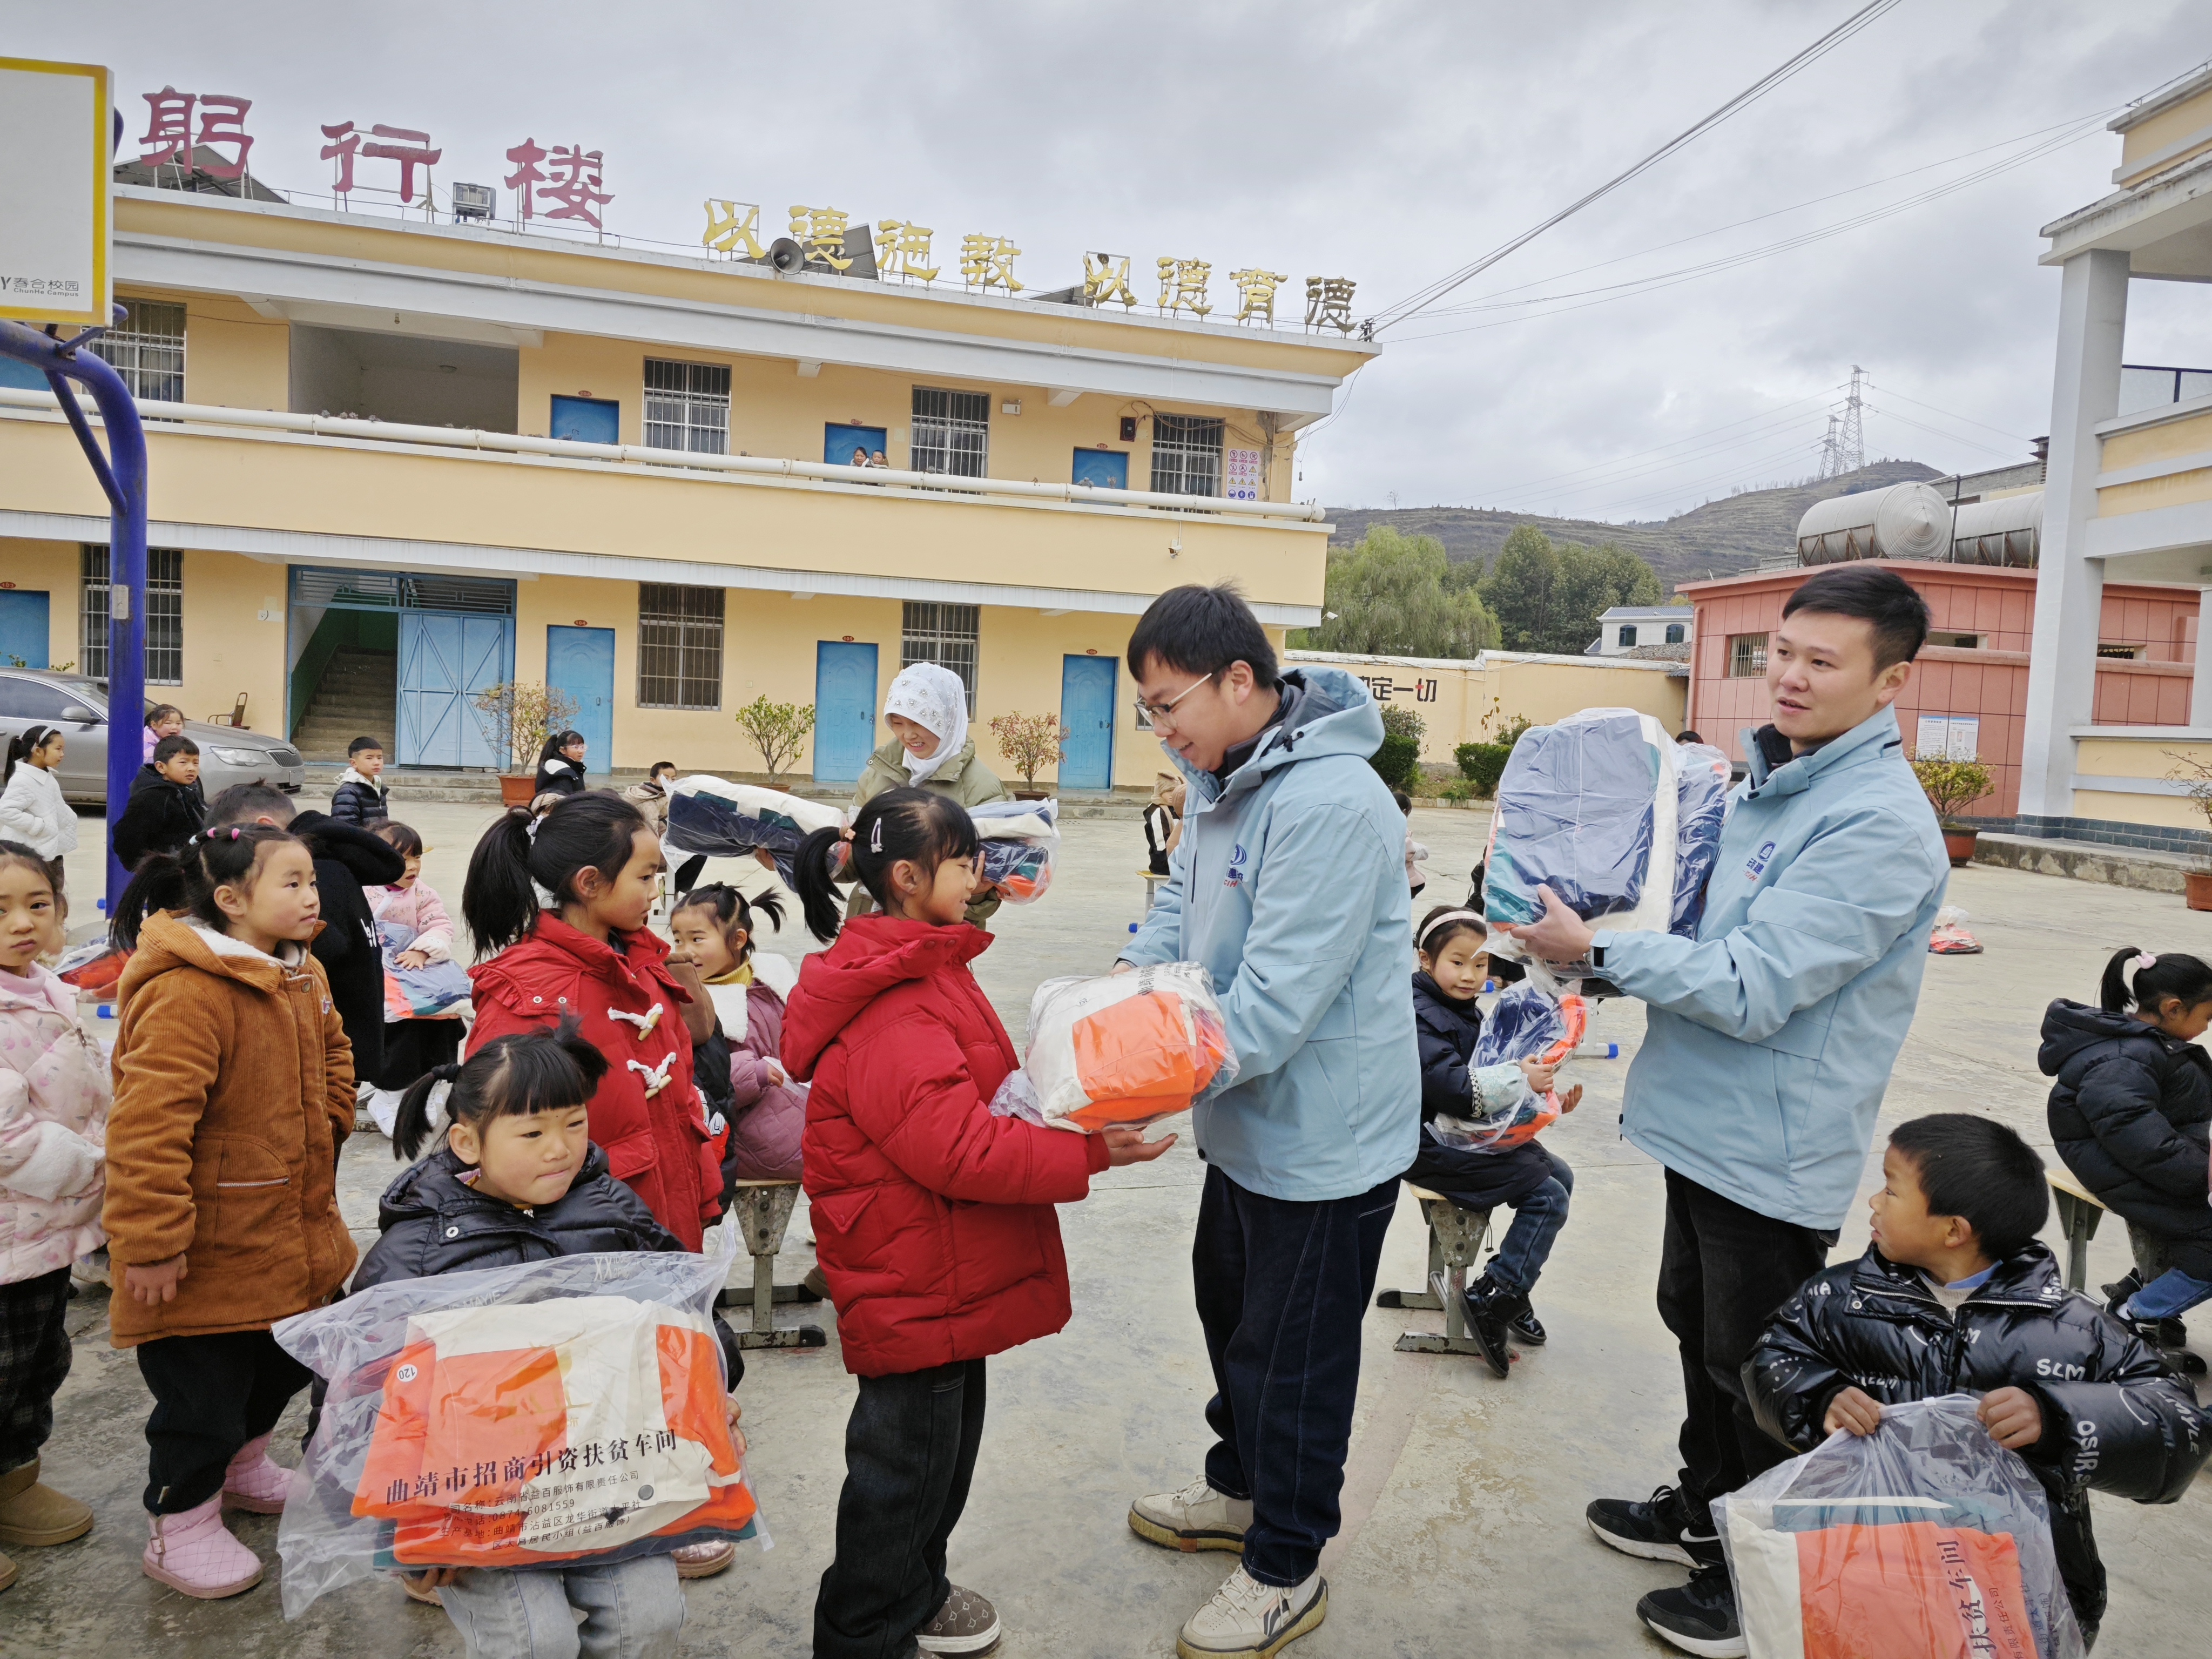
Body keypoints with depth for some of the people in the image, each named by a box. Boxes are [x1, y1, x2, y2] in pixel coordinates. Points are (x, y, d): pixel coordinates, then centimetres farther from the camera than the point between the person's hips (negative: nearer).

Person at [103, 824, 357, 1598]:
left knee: (284, 1360, 24)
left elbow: (330, 1063, 21)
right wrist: (152, 1241, -25)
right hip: (207, 1250, -9)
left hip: (290, 1236, 9)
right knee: (203, 1386, 6)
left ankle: (241, 1465, 49)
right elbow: (147, 1127, -28)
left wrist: (323, 1139, 11)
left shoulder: (302, 977, 4)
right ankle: (180, 1527, 28)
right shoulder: (184, 996, -27)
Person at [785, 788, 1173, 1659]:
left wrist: (1061, 1108, 4)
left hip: (948, 1275, 11)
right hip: (911, 1287, -11)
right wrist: (1088, 1153, -28)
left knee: (947, 1434, 25)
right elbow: (961, 1152, -30)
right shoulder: (889, 1015, -27)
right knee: (905, 1459, 8)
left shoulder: (924, 969, 8)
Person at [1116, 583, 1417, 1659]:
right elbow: (1182, 901, 9)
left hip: (1323, 1138, -9)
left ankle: (1286, 1572, 32)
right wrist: (1126, 982, -10)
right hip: (1250, 1122, 10)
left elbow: (1274, 1005, -34)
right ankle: (1241, 1489, 50)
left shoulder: (1329, 806, -31)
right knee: (1230, 1307, 26)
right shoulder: (1221, 779, 2)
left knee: (1290, 1359, 9)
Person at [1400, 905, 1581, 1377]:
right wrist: (1521, 1079, -27)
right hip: (1432, 1147, -10)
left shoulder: (1466, 1011, 13)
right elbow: (1453, 1088, -30)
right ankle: (1492, 1301, -5)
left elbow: (1487, 1083, 17)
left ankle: (1510, 1286, 17)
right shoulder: (1420, 1018, -18)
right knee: (1547, 1196, -13)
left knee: (1560, 1174, 8)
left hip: (1471, 1135, 10)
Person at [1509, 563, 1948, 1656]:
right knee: (1696, 1327, 24)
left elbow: (1755, 990, -27)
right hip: (1709, 1125, 9)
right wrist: (1587, 925, 2)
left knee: (1755, 1373, 8)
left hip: (1773, 1154, -9)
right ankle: (1702, 1514, 44)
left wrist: (1597, 949, -23)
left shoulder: (1879, 826, -23)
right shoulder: (1771, 781, 6)